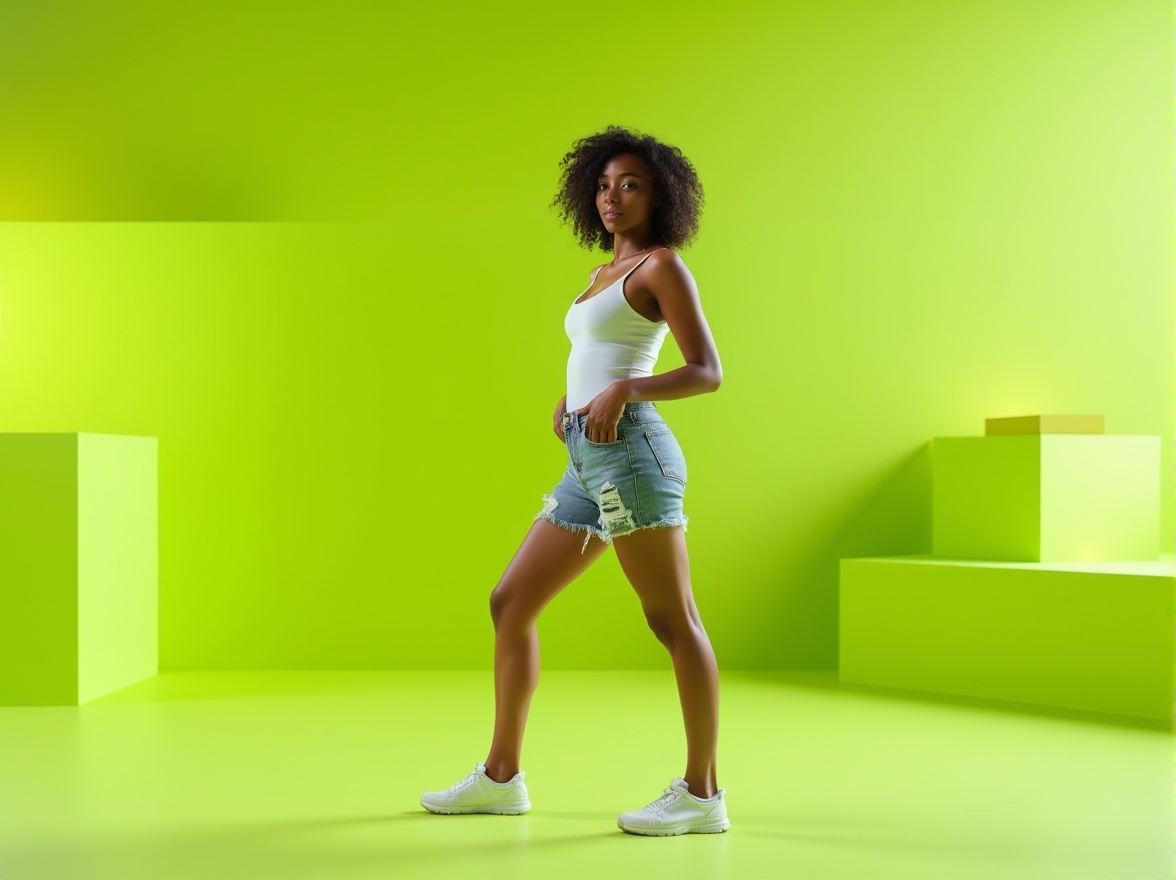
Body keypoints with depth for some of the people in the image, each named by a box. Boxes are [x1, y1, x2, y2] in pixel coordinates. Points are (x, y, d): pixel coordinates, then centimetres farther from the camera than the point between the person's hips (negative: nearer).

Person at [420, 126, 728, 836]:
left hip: (630, 449, -9)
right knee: (510, 604, 10)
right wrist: (567, 402, 13)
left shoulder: (662, 264, 0)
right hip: (588, 464, 9)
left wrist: (622, 391, -20)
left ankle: (703, 796, -4)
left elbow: (708, 371, -8)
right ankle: (502, 777, 18)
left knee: (673, 621, -7)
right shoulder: (610, 272, 23)